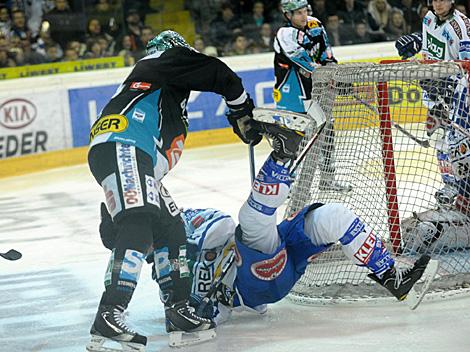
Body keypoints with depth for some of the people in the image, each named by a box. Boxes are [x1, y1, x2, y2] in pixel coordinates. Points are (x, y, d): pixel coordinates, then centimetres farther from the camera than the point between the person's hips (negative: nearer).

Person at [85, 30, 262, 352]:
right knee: (139, 228, -24)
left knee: (170, 227, 16)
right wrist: (242, 110, 17)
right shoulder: (171, 57, 13)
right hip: (120, 150, -10)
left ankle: (178, 310, 25)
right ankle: (108, 320, -34)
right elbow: (218, 74, 1)